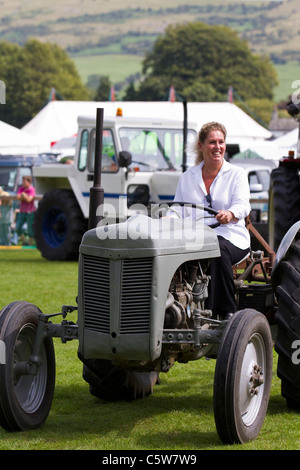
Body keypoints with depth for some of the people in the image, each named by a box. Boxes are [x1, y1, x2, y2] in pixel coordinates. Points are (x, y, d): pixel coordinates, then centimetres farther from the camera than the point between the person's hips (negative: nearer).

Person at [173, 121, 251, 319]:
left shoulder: (237, 174, 8)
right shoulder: (187, 177, 17)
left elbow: (242, 205, -9)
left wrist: (229, 214, -34)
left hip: (230, 237, -2)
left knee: (218, 250, -39)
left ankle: (227, 311, -34)